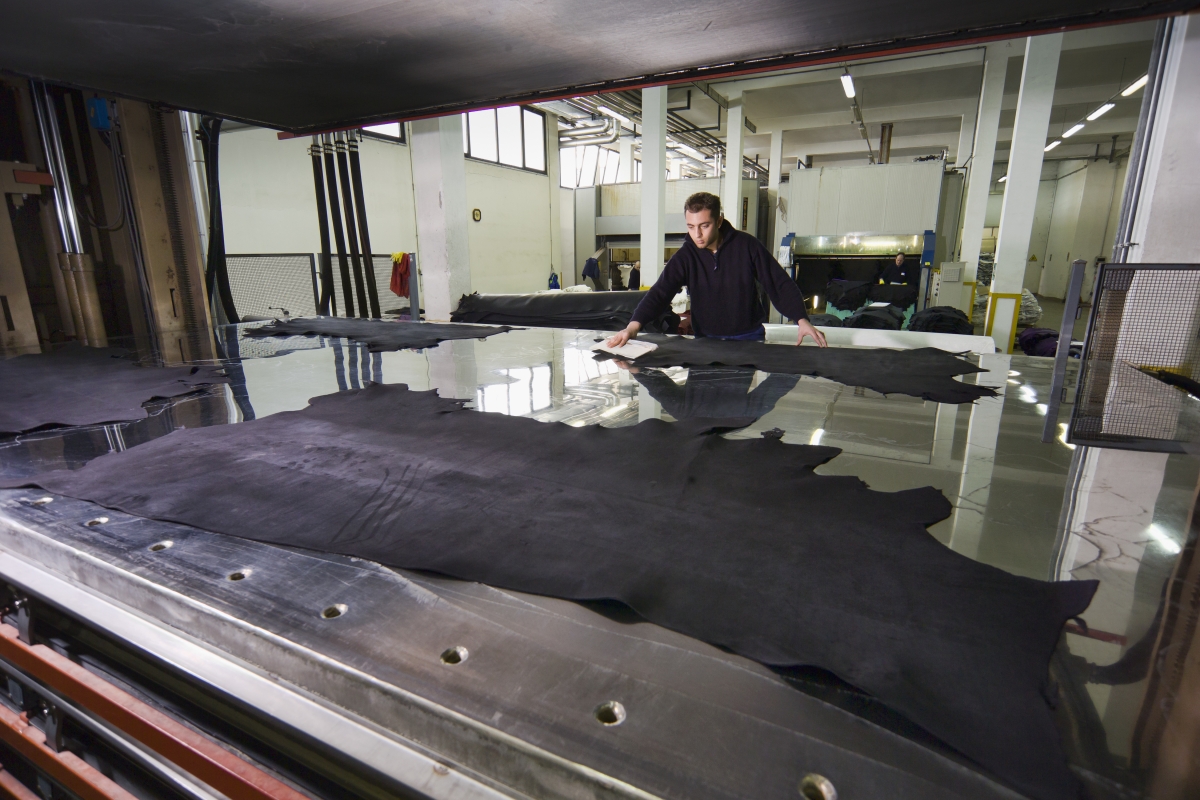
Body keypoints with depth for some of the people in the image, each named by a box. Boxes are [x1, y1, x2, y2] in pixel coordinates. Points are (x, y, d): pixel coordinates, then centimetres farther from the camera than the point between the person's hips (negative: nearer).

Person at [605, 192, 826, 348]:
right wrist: (634, 325, -33)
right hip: (706, 340, 1)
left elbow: (780, 284, -7)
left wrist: (802, 320, -21)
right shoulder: (685, 256, -6)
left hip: (749, 338, -1)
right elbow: (660, 292, -16)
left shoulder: (746, 246, -9)